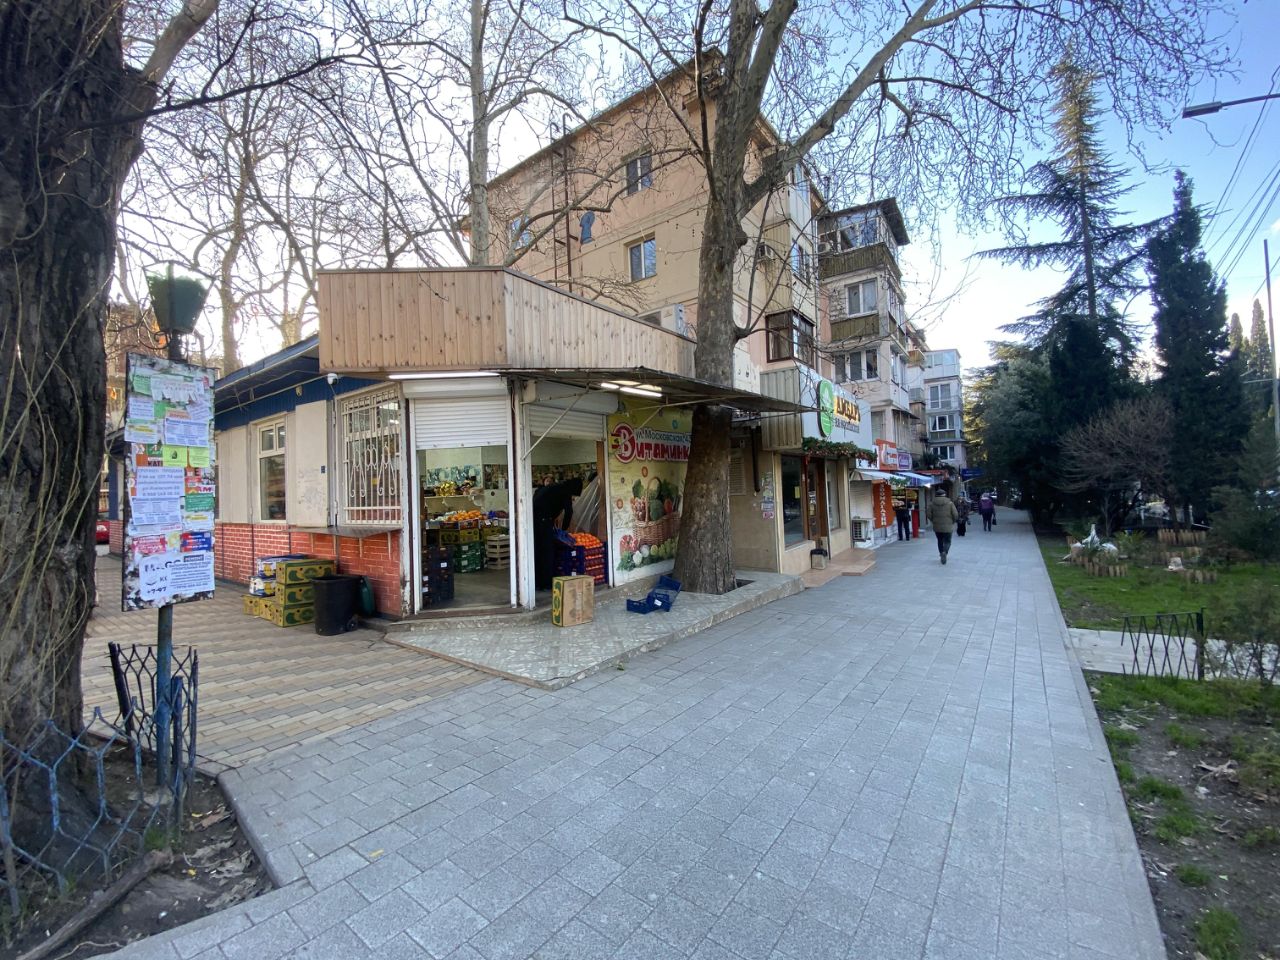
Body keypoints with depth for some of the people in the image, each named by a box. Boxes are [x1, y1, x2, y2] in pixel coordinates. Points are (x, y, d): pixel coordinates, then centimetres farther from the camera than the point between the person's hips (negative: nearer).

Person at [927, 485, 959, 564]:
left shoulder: (932, 504, -1)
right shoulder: (950, 503, -4)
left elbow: (929, 515, -2)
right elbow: (956, 515, -7)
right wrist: (952, 522, 10)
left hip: (937, 527, 2)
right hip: (947, 527, -2)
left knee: (940, 541, 17)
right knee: (947, 541, 6)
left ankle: (941, 554, 20)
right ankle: (944, 552, -18)